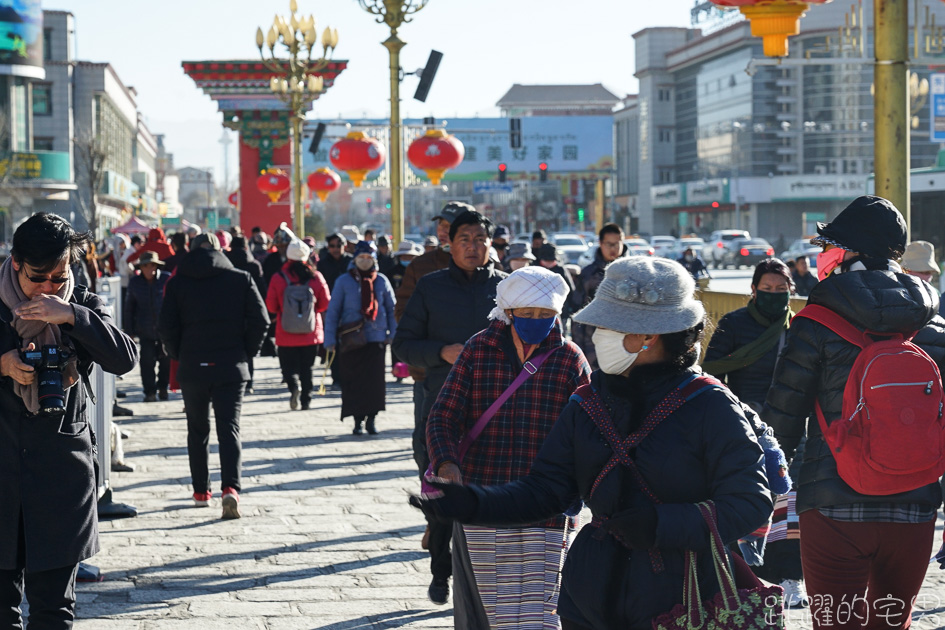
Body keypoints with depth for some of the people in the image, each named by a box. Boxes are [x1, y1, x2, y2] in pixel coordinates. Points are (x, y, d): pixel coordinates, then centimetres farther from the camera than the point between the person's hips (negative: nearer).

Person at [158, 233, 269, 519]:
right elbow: (260, 320, -3)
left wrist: (180, 356, 12)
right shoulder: (241, 279, 0)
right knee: (229, 427, -1)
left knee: (197, 430, 14)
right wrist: (245, 353, 7)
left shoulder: (178, 282, 1)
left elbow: (166, 327, -2)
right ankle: (231, 487, -20)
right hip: (231, 368, -1)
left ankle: (201, 491, 18)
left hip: (192, 368, 1)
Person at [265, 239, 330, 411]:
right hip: (311, 332, 2)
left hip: (286, 334, -2)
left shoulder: (278, 278, -7)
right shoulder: (316, 277, -4)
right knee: (307, 367, 14)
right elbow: (325, 304, 2)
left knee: (289, 365, 7)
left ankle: (294, 385, -22)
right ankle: (306, 399, 12)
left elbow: (271, 306, -2)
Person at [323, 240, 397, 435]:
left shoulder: (381, 281, 7)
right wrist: (330, 339, -2)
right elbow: (332, 311, 3)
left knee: (375, 379, -2)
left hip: (377, 338, 1)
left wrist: (393, 334, 6)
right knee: (353, 380, 0)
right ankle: (358, 419, 8)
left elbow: (392, 309, 14)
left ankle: (371, 418, 8)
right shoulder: (344, 281, 2)